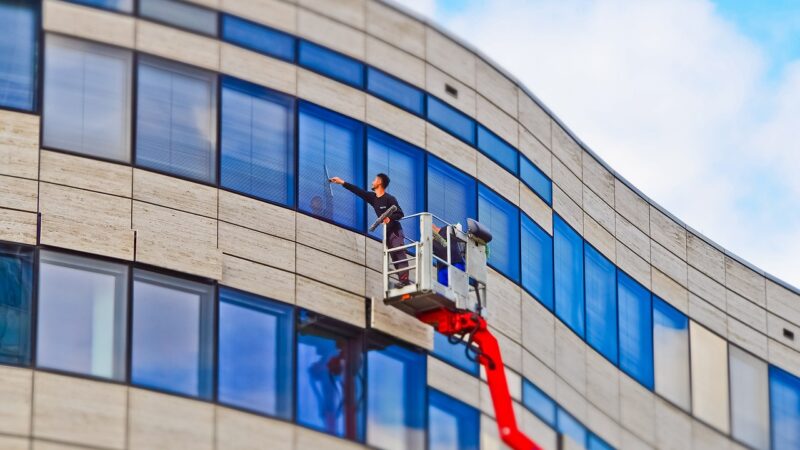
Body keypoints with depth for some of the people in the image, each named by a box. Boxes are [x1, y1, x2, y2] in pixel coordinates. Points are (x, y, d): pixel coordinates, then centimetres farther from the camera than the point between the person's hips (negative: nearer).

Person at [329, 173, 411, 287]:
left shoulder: (389, 198, -12)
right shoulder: (373, 197, 8)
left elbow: (400, 214, -13)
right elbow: (358, 191, 13)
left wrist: (390, 218, -32)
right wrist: (342, 182, 16)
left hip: (395, 230, -8)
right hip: (386, 232, 8)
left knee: (399, 254, -17)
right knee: (393, 256, 1)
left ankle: (404, 279, -28)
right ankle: (403, 280, -3)